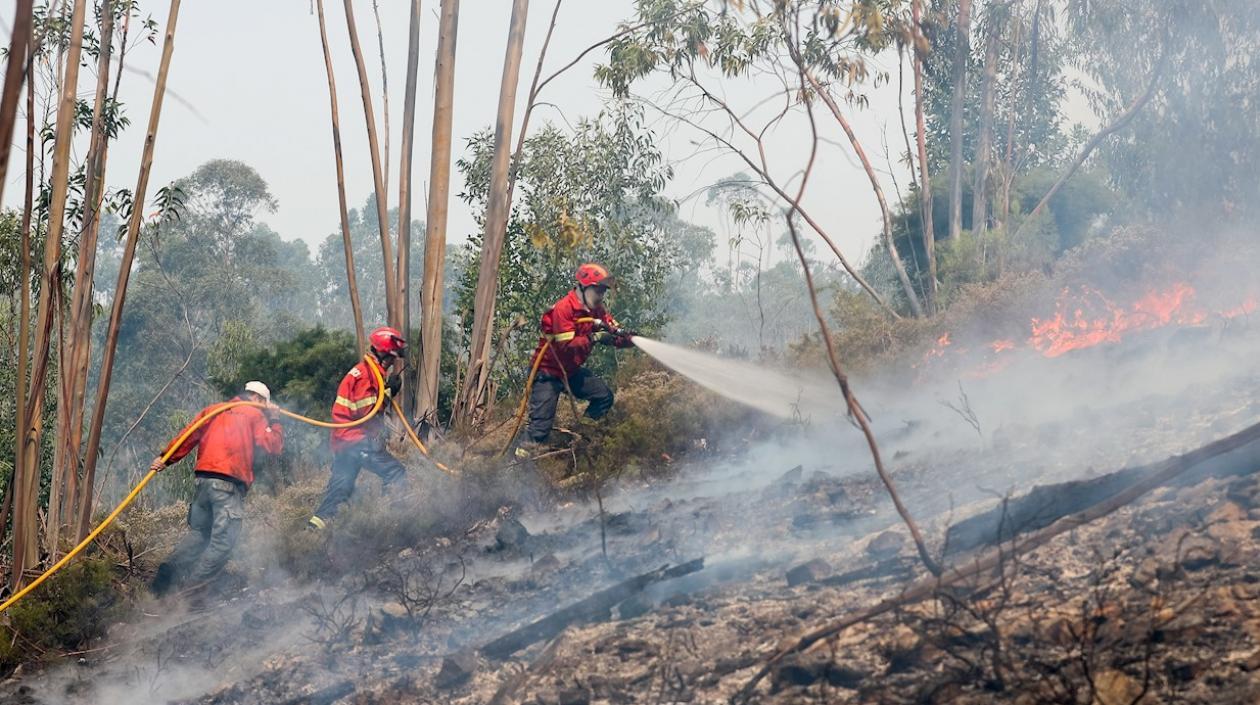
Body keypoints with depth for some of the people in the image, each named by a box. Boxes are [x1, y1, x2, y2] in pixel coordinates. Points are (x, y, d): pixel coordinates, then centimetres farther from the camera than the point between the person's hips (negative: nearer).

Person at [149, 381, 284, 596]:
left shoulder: (213, 409, 20)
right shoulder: (255, 415, 7)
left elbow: (190, 435, 8)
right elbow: (274, 446, 1)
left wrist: (166, 458, 2)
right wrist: (274, 421, 14)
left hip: (203, 479, 6)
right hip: (229, 483, -6)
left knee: (198, 532, 19)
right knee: (224, 542, -4)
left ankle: (167, 573, 7)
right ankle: (190, 586, -12)